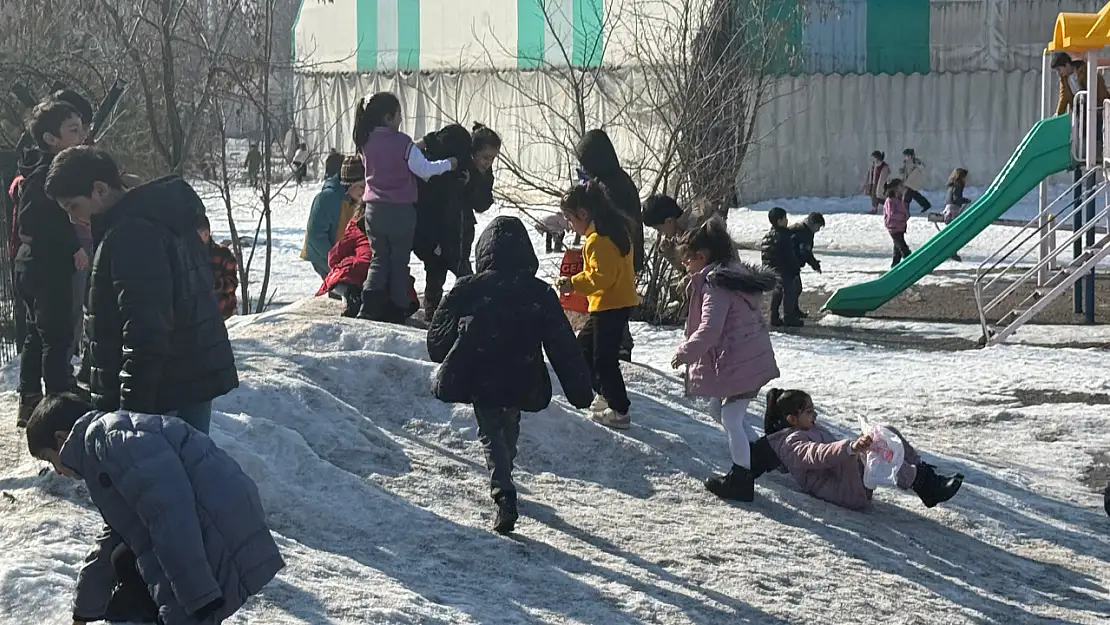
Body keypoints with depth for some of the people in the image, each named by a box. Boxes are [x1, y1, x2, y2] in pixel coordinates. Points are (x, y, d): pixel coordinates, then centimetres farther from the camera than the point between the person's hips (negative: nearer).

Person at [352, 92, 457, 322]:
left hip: (374, 208, 4)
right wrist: (448, 164, 6)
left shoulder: (366, 142, 2)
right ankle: (396, 310, 8)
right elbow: (424, 169, -10)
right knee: (399, 260, 8)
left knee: (379, 258, 11)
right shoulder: (403, 143, -15)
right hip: (400, 209, -4)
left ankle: (371, 302, -11)